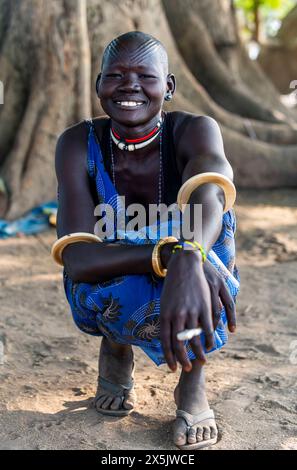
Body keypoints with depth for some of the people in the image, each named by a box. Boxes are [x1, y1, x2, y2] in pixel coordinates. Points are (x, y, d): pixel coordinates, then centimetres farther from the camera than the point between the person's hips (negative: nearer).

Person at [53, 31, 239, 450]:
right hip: (114, 298, 0)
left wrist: (188, 262, -66)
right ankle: (115, 352, 4)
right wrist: (168, 254, -47)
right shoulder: (79, 144, -18)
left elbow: (208, 196, -43)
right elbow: (77, 260, -30)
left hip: (190, 285, 0)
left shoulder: (195, 131, -19)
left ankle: (193, 380, -8)